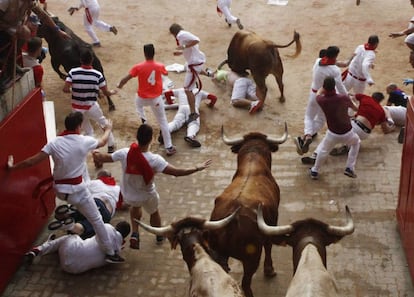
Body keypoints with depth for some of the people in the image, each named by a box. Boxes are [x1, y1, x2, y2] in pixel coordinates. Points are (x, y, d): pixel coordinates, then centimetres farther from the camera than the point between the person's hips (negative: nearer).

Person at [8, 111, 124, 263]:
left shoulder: (54, 143, -11)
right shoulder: (84, 141, -13)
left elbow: (31, 161, -13)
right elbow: (102, 142, 9)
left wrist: (13, 167, 3)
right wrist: (108, 129, 30)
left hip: (59, 190, 4)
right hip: (77, 190, -4)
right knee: (96, 219, 8)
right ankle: (110, 253, 11)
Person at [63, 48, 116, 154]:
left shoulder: (73, 72, -13)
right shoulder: (97, 75, -15)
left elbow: (65, 89, -18)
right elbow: (106, 93, -7)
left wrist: (73, 90, 5)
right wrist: (112, 92, 16)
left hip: (77, 107, 2)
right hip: (92, 106, -2)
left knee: (88, 130, 26)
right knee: (104, 123, 24)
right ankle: (111, 145, 32)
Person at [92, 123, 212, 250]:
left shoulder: (125, 153, -26)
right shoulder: (154, 160, -33)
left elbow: (102, 158, -10)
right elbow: (177, 172, -33)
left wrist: (96, 155, 13)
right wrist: (197, 168, -22)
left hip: (128, 194, 2)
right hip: (147, 196, -2)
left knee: (135, 206, 38)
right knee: (154, 212, 31)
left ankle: (135, 234, 27)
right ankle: (160, 235, 56)